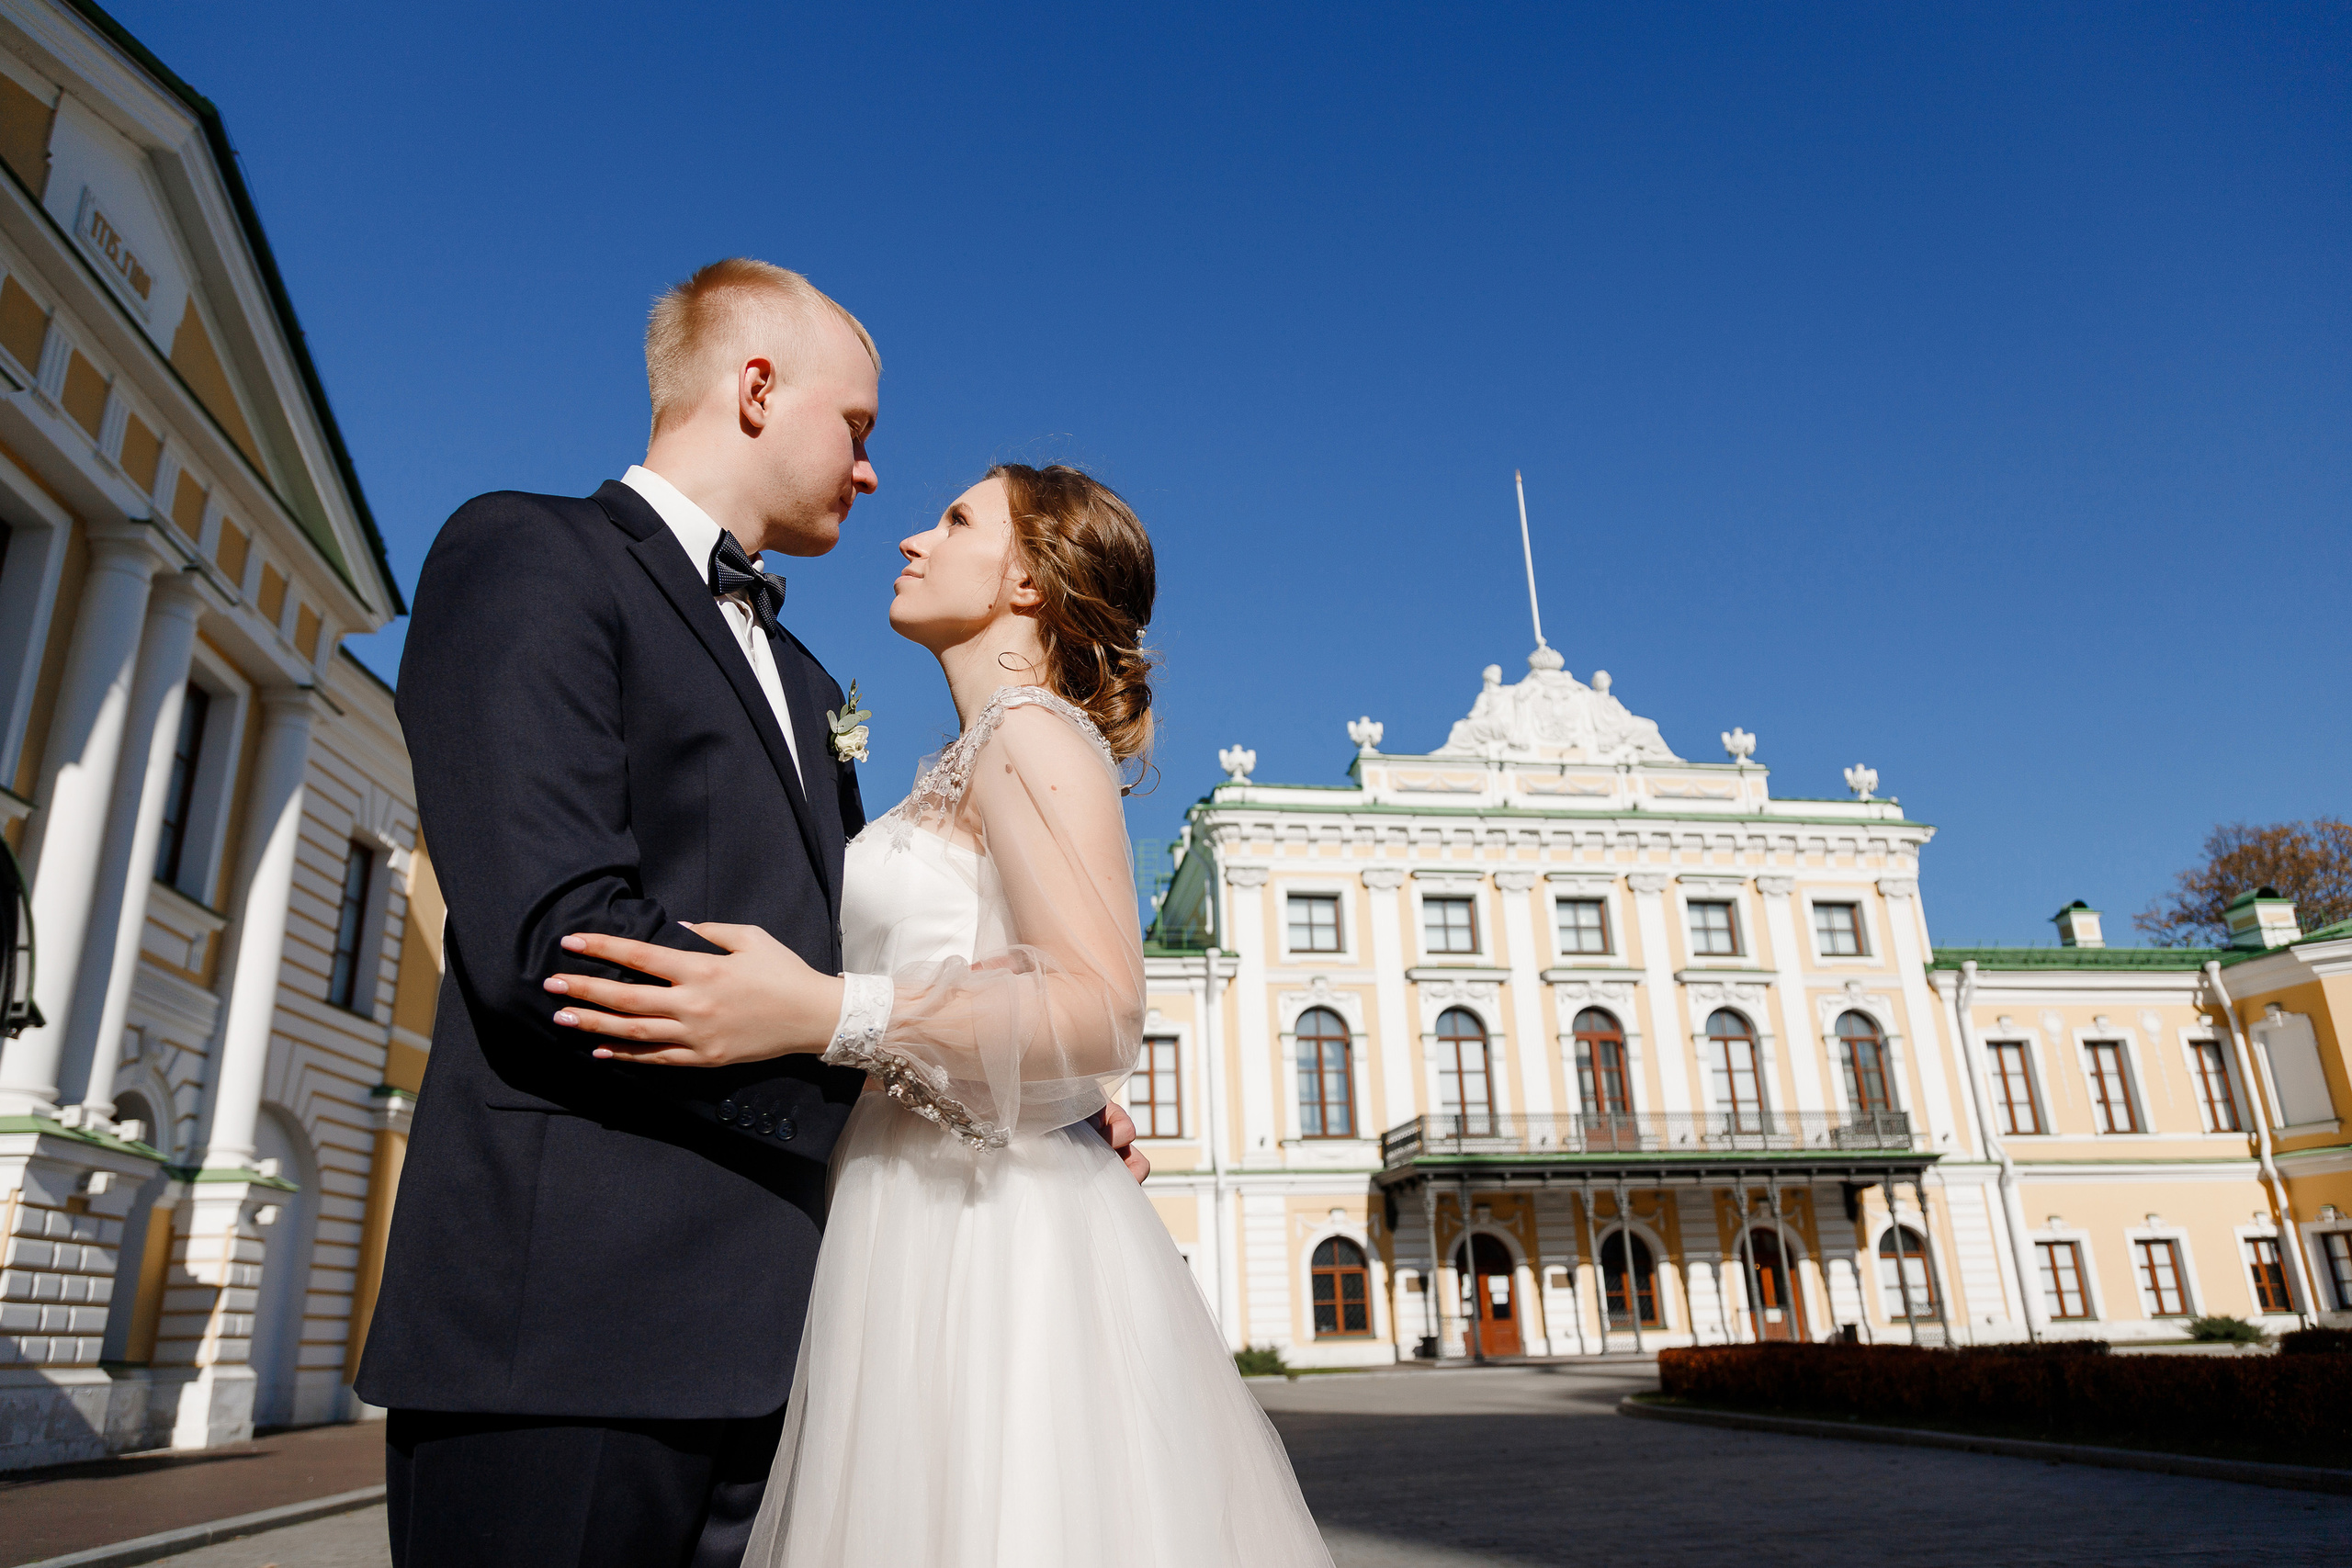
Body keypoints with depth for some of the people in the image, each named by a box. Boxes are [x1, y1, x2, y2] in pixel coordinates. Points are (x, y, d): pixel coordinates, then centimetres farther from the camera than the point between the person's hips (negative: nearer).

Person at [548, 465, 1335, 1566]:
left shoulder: (1037, 732, -8)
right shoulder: (972, 770, 20)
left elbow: (1103, 1015, -20)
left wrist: (822, 1014, -29)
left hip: (987, 1234, -9)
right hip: (927, 1229, 9)